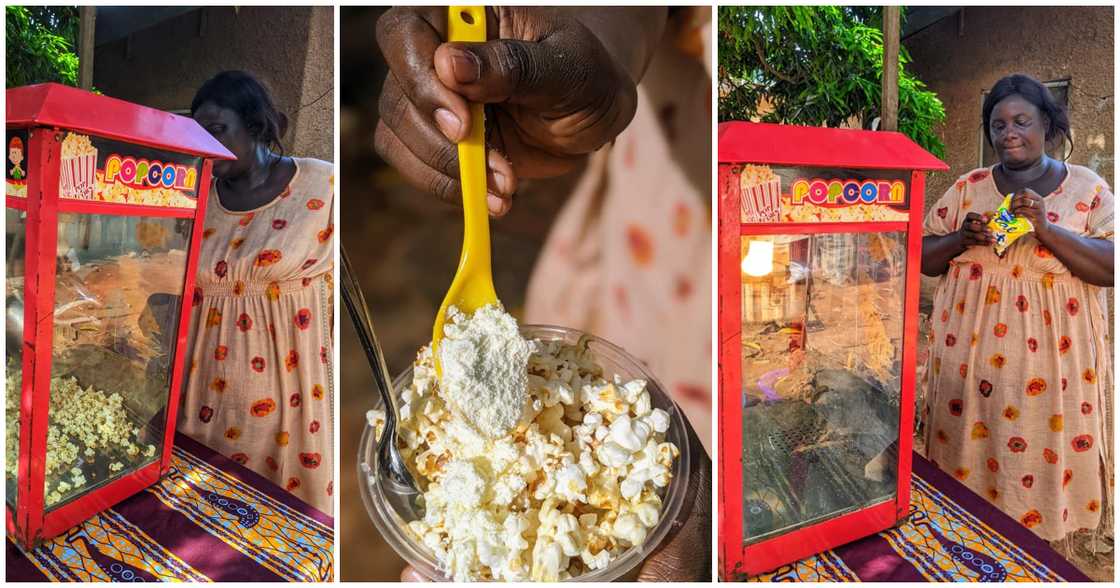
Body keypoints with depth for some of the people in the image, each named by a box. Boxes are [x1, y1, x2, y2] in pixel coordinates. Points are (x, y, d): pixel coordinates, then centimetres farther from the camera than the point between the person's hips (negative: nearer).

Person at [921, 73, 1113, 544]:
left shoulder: (1087, 188, 2)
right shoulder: (967, 188, 6)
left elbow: (1110, 268, -9)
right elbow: (923, 258, 6)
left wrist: (1047, 227, -21)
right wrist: (962, 238, -14)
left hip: (1052, 360, -1)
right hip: (969, 357, 2)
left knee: (1043, 461, 4)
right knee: (967, 457, 9)